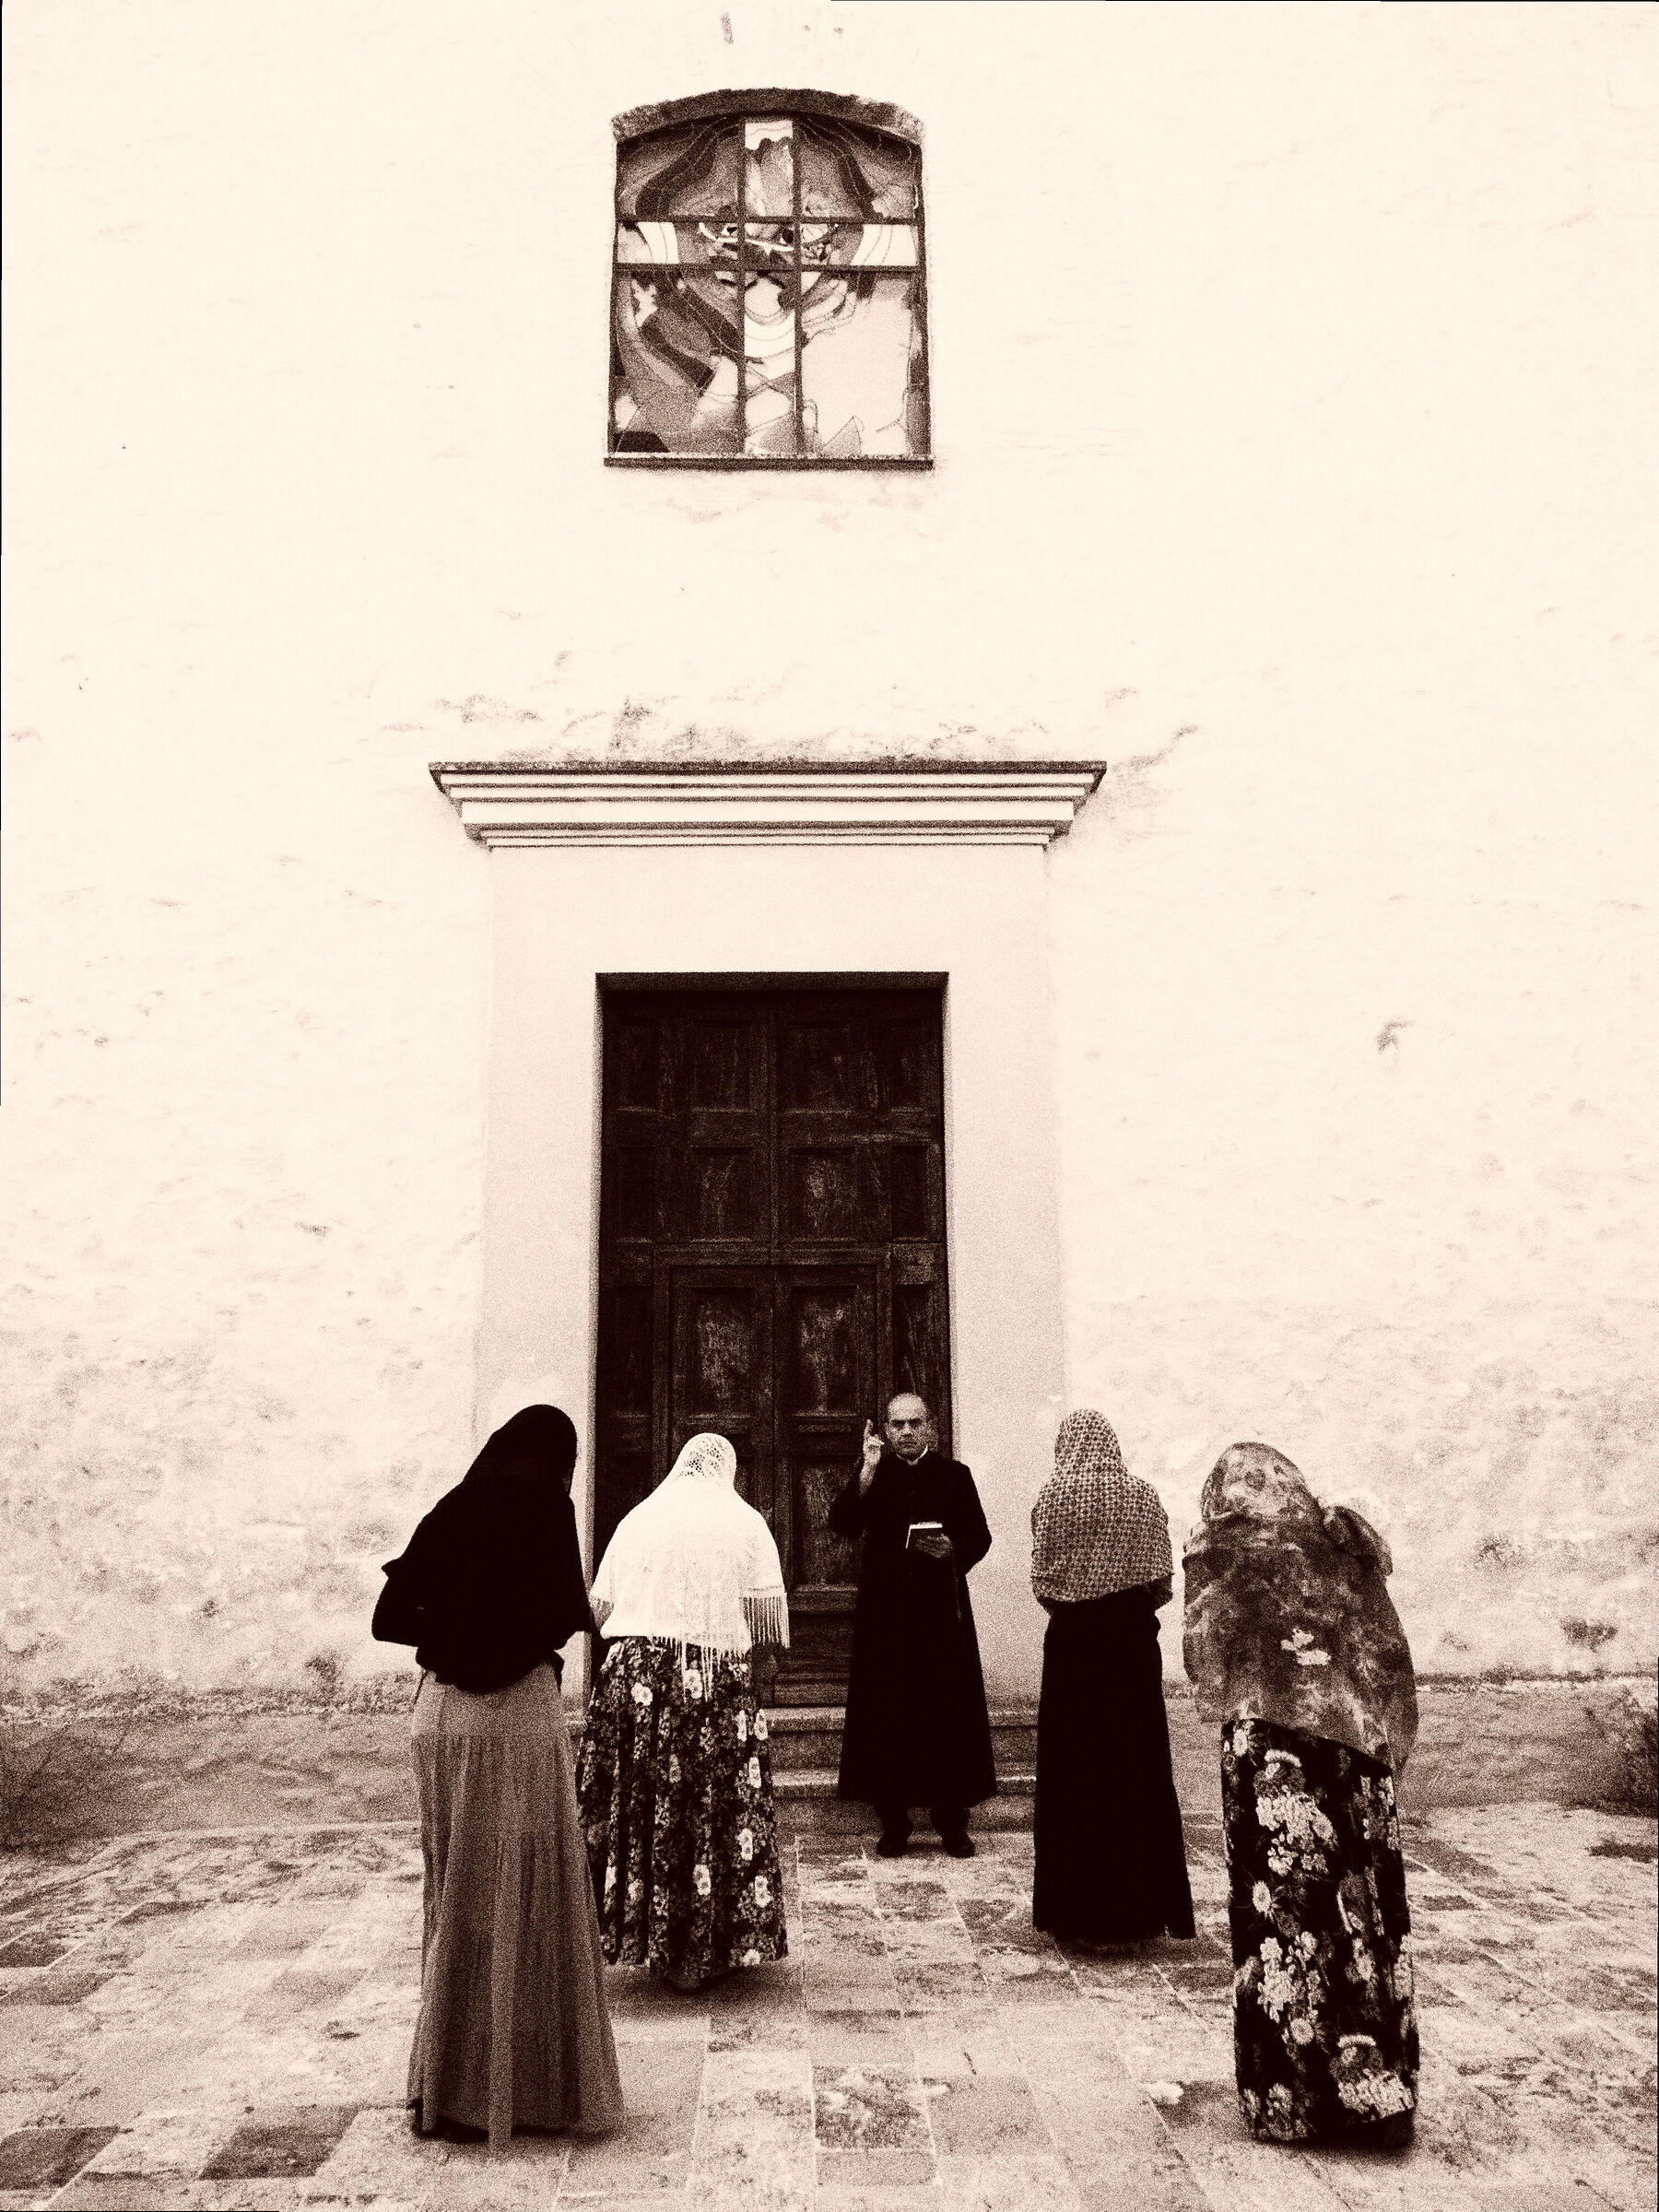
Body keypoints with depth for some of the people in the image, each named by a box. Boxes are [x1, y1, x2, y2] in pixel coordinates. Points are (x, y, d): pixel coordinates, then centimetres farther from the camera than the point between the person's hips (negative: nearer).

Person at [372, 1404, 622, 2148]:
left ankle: (448, 2087, 27)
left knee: (458, 1897, 17)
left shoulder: (450, 1511, 8)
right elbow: (564, 1615, -14)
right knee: (525, 1897, 5)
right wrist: (590, 1613, 7)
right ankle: (530, 2086, 14)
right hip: (518, 1713, -6)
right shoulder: (544, 1506, -6)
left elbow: (389, 1619, 9)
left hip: (440, 1715, 6)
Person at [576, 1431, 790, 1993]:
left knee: (637, 1803, 11)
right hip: (713, 1680, -2)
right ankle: (706, 1951, 14)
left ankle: (645, 1933, 21)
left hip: (632, 1675, 3)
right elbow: (766, 1613, -5)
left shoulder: (637, 1518, 9)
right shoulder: (744, 1522, 2)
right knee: (712, 1811, 6)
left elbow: (599, 1608, 9)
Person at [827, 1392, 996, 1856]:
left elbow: (980, 1537, 6)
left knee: (949, 1713, 1)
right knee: (886, 1715, 1)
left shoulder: (954, 1476, 8)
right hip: (885, 1614, 0)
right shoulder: (873, 1475, 7)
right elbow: (842, 1525, -7)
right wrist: (867, 1471, -16)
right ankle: (893, 1824, 12)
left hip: (941, 1611, 0)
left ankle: (952, 1821, 13)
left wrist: (953, 1549, -15)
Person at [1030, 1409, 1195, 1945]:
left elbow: (1041, 1579, -6)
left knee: (1072, 1769, 6)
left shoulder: (1053, 1496, -7)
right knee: (1137, 1769, 10)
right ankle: (1138, 1910, 16)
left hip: (1072, 1642, -2)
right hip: (1133, 1642, 2)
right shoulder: (1143, 1497, 0)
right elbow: (1162, 1582, 0)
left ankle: (1077, 1912, 12)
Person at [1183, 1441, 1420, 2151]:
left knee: (1283, 1911, 5)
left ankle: (1297, 2096, 13)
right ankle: (1376, 2087, 23)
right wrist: (1386, 1744, 15)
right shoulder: (1344, 1552, 7)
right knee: (1365, 1909, 13)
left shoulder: (1222, 1565, -2)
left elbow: (1206, 1666, -2)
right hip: (1356, 1751, 4)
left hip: (1268, 1752, -3)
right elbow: (1390, 1660, 7)